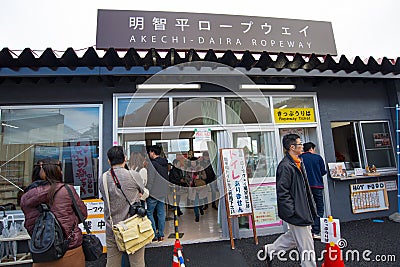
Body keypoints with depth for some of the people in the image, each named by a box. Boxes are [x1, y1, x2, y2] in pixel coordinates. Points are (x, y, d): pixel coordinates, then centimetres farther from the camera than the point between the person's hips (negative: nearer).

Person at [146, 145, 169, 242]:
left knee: (149, 213, 8)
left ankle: (154, 235, 11)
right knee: (161, 213, 13)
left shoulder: (152, 163, -15)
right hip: (163, 192, 7)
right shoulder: (165, 163, 7)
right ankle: (161, 235, 20)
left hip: (153, 193, -7)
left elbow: (150, 180, -19)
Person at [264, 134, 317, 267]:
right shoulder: (285, 166, -23)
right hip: (296, 213, -10)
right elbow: (282, 192, -24)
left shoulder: (298, 162, 9)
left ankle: (271, 250, 36)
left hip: (303, 211, 10)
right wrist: (292, 211, -20)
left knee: (294, 236, 23)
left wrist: (310, 207, 19)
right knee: (306, 245, 6)